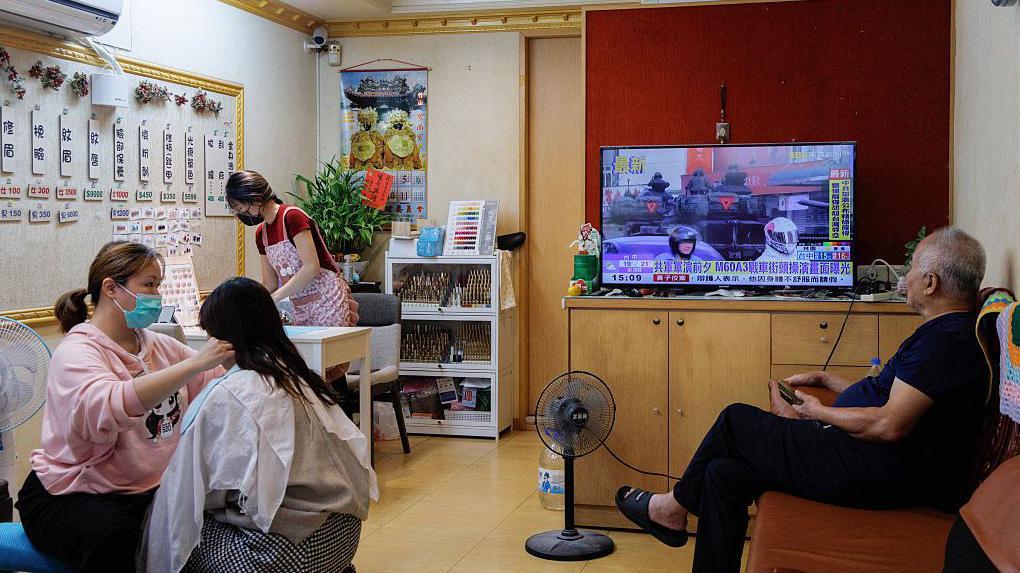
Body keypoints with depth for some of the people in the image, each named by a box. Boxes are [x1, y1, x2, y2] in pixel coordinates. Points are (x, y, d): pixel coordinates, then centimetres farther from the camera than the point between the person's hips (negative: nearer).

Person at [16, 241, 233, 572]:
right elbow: (110, 408, -35)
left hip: (148, 489, 6)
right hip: (69, 496, -6)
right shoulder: (76, 353, -13)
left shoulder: (161, 346, 8)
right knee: (114, 537, -37)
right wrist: (196, 362, -39)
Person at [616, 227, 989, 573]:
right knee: (724, 472, 2)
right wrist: (825, 379, 25)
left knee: (736, 420, -2)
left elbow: (890, 426, -25)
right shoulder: (944, 332, 17)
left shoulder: (947, 340, -18)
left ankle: (674, 507, 19)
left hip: (880, 473, -10)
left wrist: (819, 413, -9)